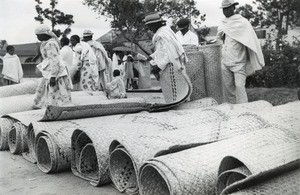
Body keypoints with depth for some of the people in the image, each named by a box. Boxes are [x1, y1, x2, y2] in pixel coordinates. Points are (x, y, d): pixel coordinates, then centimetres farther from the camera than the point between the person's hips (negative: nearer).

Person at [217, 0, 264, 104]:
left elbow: (252, 41, -6)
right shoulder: (223, 23, 9)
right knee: (227, 86, 8)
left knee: (239, 85, -12)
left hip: (238, 61, -5)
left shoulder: (243, 22, -7)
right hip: (225, 61, 5)